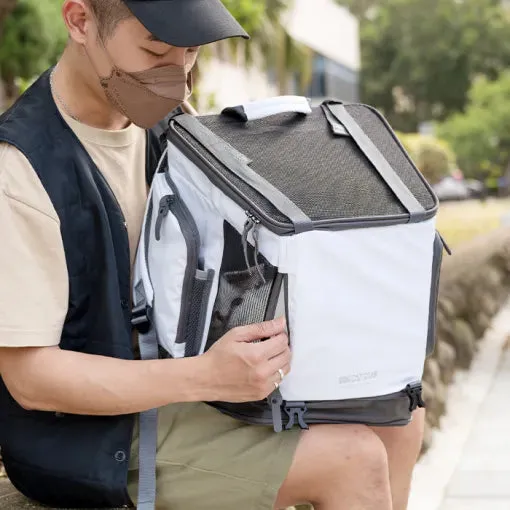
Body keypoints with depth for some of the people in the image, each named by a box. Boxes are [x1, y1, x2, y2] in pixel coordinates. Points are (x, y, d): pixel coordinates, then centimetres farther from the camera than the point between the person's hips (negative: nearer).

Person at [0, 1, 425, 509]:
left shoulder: (160, 123, 1)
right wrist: (207, 377, -33)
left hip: (168, 367, 8)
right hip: (94, 433, -8)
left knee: (397, 416, 3)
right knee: (356, 459, -18)